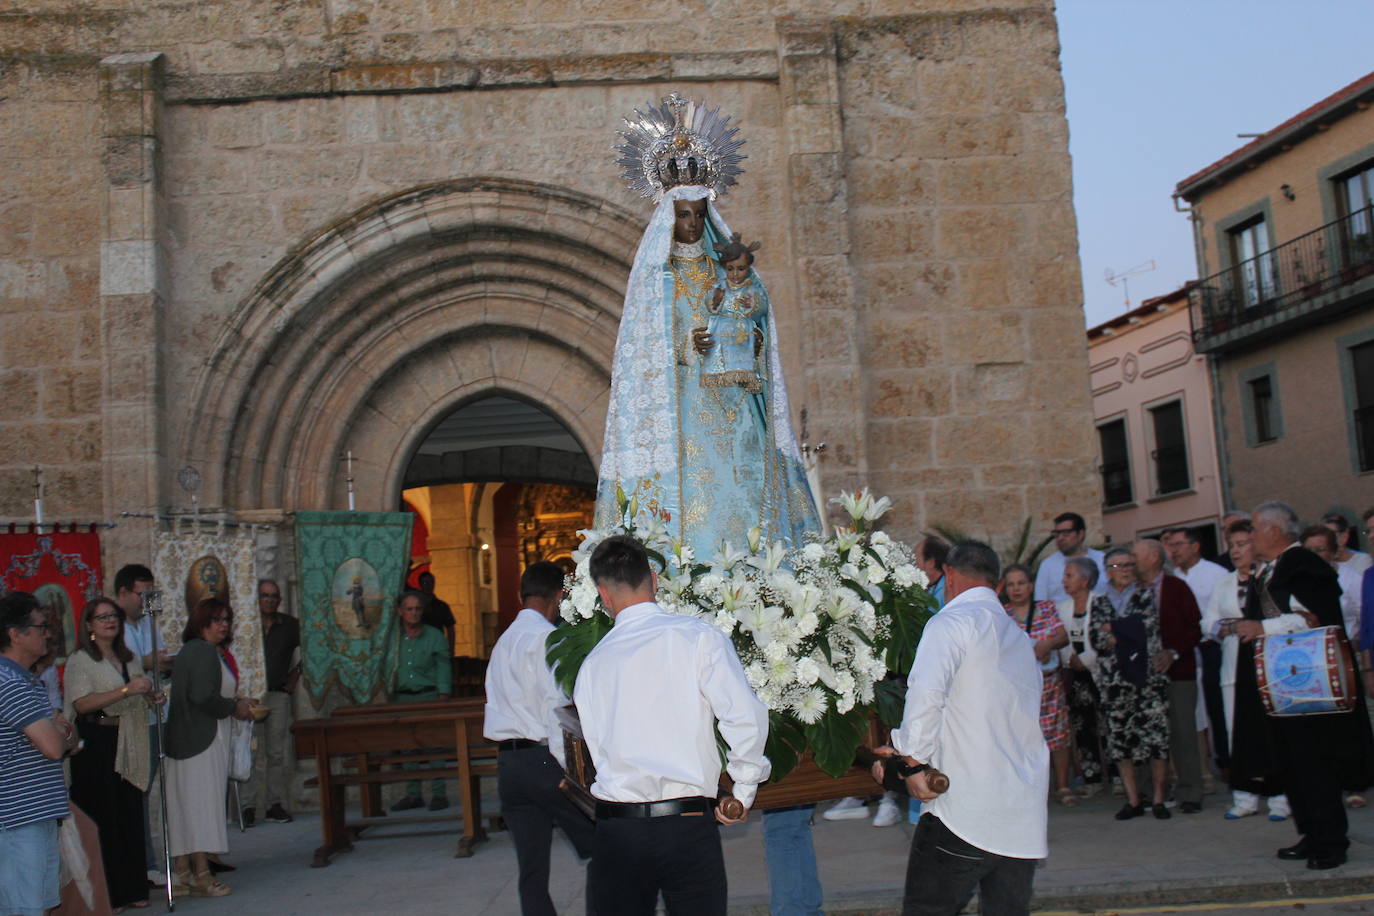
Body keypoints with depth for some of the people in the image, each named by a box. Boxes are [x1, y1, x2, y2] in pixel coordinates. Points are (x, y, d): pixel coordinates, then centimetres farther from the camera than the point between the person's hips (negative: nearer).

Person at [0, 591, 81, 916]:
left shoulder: (27, 680, 17)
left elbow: (70, 741, 21)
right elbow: (54, 747, -23)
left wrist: (61, 732, -3)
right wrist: (63, 733, 1)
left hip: (40, 814, 10)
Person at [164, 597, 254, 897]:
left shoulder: (189, 650, 18)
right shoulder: (204, 651, -14)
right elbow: (202, 697, -23)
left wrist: (235, 702, 13)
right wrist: (234, 708, -8)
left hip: (183, 740, 10)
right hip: (203, 741, -10)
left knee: (185, 806, 11)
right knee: (202, 803, -5)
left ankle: (181, 873, 17)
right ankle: (201, 875, -2)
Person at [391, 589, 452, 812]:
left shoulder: (434, 636, 3)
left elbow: (443, 668, 1)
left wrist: (442, 700, -7)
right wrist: (389, 695, 2)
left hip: (429, 696, -2)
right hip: (402, 698, 2)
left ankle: (439, 793, 0)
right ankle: (413, 794, 11)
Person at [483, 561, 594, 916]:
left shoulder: (504, 641, 20)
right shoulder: (546, 636, -7)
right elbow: (557, 707, -14)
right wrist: (569, 768, -15)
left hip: (507, 762, 8)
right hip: (544, 759, -8)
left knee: (532, 870, 8)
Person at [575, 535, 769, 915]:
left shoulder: (592, 663, 6)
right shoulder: (699, 637, -3)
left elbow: (599, 749, 10)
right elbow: (746, 717, -11)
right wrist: (743, 793, 1)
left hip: (614, 830, 2)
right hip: (687, 825, -2)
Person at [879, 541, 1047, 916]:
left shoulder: (953, 621, -4)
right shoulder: (1020, 637, 21)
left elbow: (926, 693, -23)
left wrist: (913, 760, -12)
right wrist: (902, 752, 25)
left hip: (965, 812, -7)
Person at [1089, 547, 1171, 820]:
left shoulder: (1146, 596, 8)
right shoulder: (1099, 603, 13)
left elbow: (1148, 623, -10)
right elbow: (1095, 639, 1)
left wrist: (1113, 628, -2)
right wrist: (1129, 630, -8)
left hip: (1149, 677, -2)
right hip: (1114, 681, 2)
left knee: (1156, 736, -5)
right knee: (1119, 739, 1)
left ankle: (1158, 799, 3)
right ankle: (1133, 800, 9)